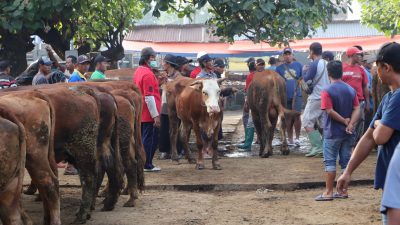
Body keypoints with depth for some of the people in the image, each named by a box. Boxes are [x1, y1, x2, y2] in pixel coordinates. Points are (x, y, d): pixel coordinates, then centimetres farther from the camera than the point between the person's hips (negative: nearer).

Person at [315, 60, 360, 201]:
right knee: (346, 161, 10)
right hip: (347, 132, 5)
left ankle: (328, 192, 0)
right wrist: (350, 124, -12)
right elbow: (357, 110, -2)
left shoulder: (327, 91, -12)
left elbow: (329, 111, -18)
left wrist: (345, 121, -9)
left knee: (330, 162, 0)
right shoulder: (351, 90, 6)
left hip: (332, 133, -5)